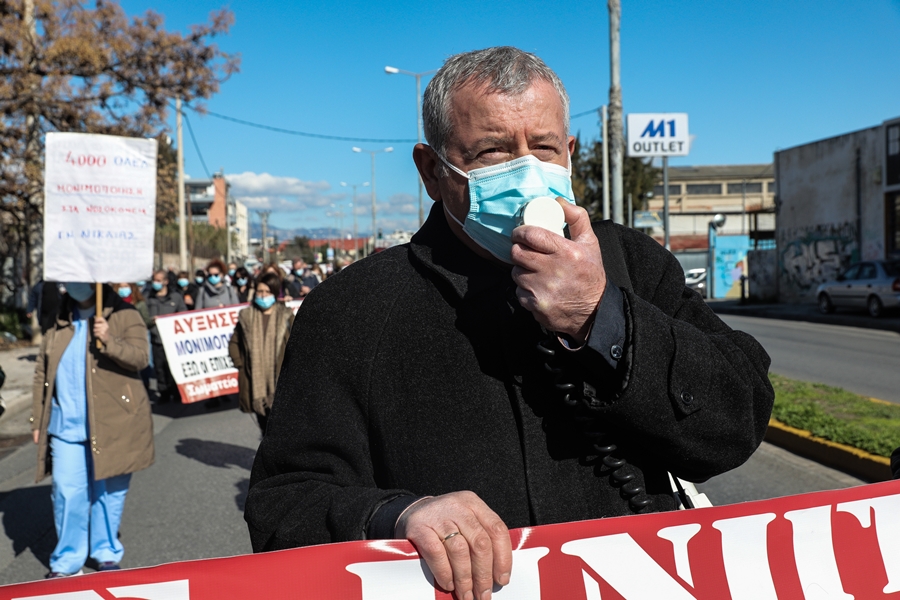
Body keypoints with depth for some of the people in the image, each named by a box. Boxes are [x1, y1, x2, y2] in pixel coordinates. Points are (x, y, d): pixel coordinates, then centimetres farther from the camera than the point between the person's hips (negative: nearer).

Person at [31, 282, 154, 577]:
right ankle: (67, 561, 18)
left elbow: (140, 357, -15)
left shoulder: (124, 316, -2)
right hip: (66, 426, 3)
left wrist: (109, 340, -31)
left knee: (109, 491, 7)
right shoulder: (60, 323, 10)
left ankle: (107, 553, 24)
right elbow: (42, 374, 13)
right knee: (66, 493, 3)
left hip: (113, 424, -3)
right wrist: (38, 420, 10)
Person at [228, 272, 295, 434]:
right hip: (255, 383, 2)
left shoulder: (286, 316, 1)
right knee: (265, 426, 12)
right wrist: (240, 365, 4)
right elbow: (234, 343, 14)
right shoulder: (246, 317, 6)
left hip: (281, 382, -2)